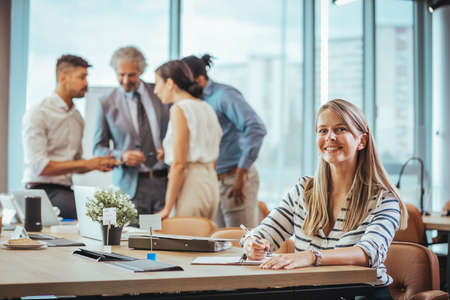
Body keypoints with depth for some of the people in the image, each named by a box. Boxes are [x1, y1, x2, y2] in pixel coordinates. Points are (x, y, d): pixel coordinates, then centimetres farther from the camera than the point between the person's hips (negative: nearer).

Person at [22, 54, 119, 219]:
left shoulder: (77, 117, 17)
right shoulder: (37, 114, -6)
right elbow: (40, 166, -15)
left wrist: (98, 163, 3)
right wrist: (86, 164, -15)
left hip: (67, 191, 7)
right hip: (43, 190, -7)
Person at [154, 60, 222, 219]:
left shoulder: (180, 109, -10)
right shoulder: (207, 107, 15)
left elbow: (179, 164, -15)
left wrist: (167, 208, -13)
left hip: (191, 185, -8)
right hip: (211, 183, 8)